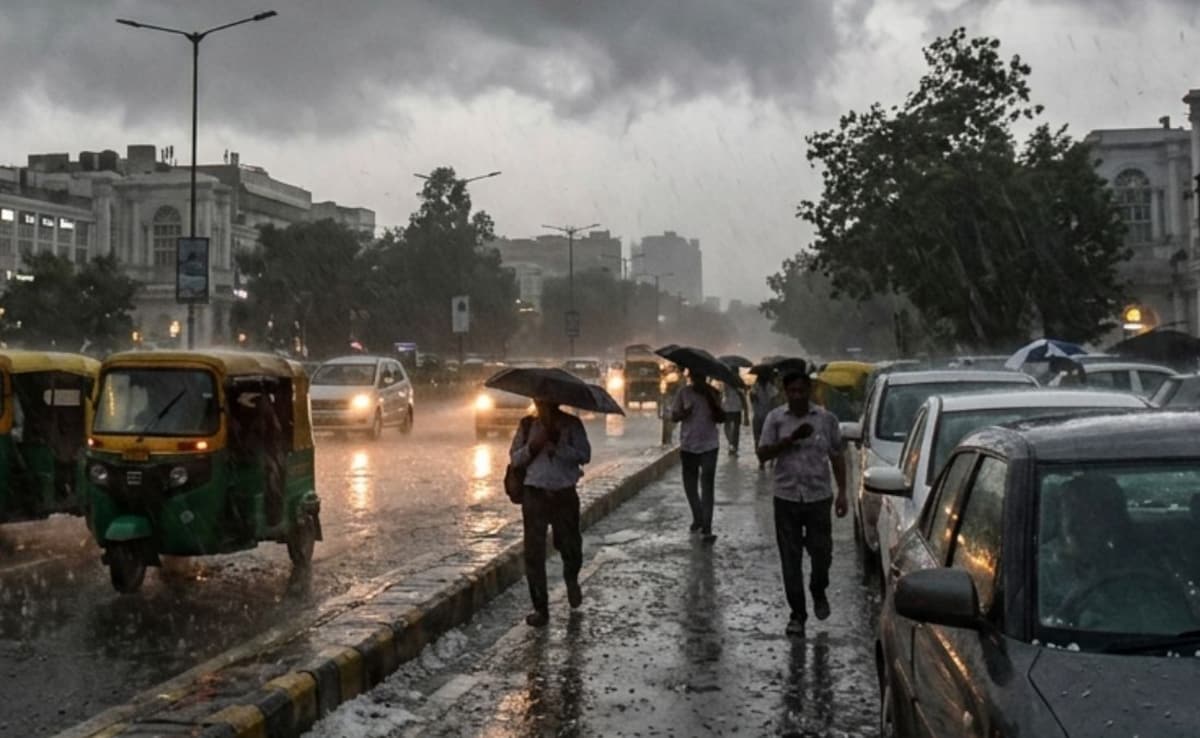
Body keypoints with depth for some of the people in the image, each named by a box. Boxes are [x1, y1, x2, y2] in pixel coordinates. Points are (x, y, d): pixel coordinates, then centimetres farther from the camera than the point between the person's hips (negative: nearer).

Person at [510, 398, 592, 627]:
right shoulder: (527, 425, 5)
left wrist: (556, 444, -19)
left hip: (564, 495, -1)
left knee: (570, 547, 8)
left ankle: (572, 581, 44)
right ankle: (540, 608, 9)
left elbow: (584, 455, -9)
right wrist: (532, 446, -15)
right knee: (534, 553, -1)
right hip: (535, 494, 1)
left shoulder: (572, 425, 0)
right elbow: (514, 458, 4)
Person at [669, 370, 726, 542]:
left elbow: (721, 418, -6)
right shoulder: (683, 393, -1)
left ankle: (707, 528, -12)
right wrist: (683, 413, -20)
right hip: (688, 446, 2)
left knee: (707, 487, -9)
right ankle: (697, 518, 36)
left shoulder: (713, 393, -2)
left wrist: (711, 399, -17)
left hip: (709, 446, -2)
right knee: (690, 485, 14)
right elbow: (673, 416, 2)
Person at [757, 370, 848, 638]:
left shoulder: (826, 418, 0)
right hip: (786, 498, 0)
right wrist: (791, 439, -18)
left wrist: (842, 492, 1)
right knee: (791, 559, 4)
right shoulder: (776, 419, -1)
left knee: (821, 553, 5)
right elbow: (763, 454, -5)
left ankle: (819, 592, 36)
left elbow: (837, 456, 6)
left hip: (819, 497, 0)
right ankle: (797, 613, 16)